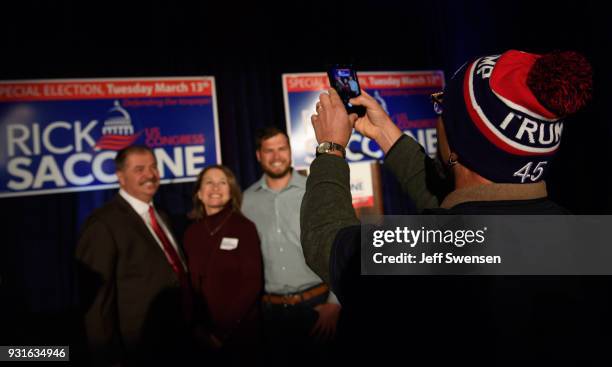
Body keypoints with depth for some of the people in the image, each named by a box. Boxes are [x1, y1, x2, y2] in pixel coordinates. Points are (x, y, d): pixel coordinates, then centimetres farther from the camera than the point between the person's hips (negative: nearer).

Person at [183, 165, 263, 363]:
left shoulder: (244, 227, -10)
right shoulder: (192, 233, 2)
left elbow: (252, 283, -11)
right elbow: (192, 284, 4)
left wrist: (223, 330, -13)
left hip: (239, 330, -3)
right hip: (202, 333, 3)